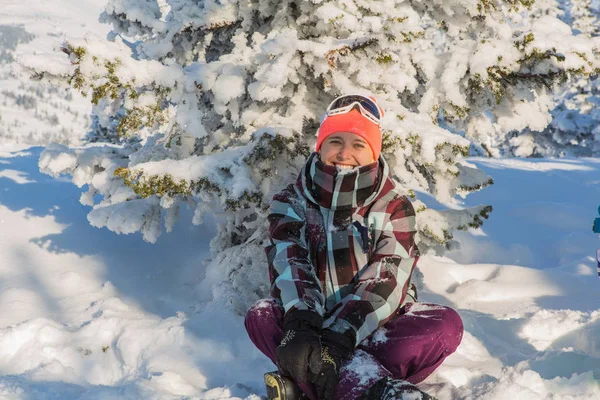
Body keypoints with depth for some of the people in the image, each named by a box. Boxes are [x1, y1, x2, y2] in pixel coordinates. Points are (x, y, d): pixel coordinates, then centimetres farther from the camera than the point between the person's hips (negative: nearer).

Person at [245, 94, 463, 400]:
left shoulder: (395, 207, -2)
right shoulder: (292, 203, 2)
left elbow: (384, 281, -16)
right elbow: (289, 266, -16)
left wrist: (339, 338, -32)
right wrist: (300, 327, -36)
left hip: (377, 326, 0)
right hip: (314, 322, 0)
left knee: (447, 325, -27)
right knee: (261, 317, -29)